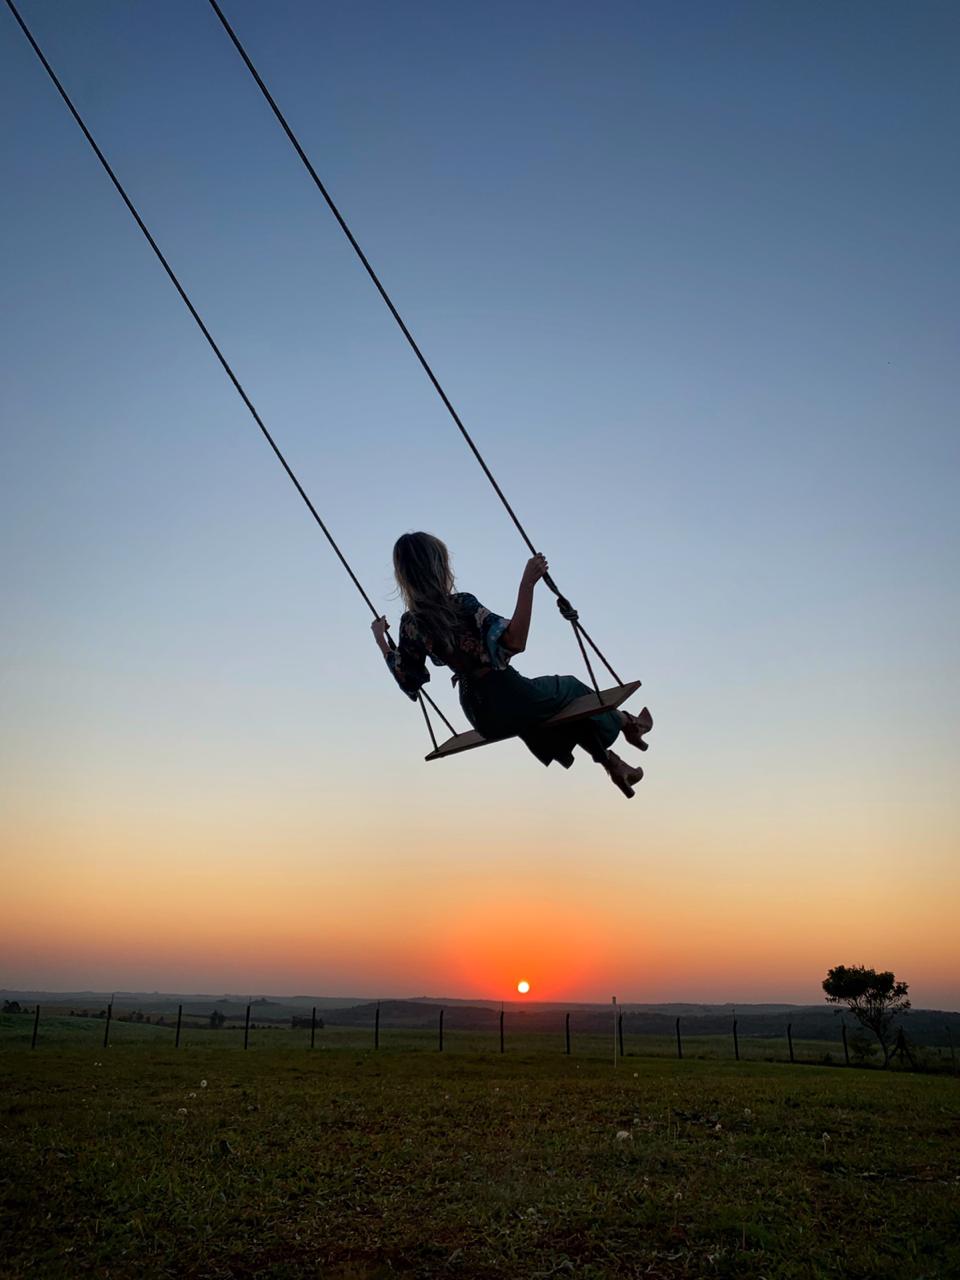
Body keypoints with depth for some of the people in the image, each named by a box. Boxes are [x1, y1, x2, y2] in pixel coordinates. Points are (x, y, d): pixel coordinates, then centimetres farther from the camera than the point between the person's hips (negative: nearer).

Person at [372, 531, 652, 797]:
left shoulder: (409, 624, -5)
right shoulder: (461, 604, -24)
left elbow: (405, 677, 8)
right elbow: (514, 641, -33)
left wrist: (380, 638, 20)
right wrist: (527, 584, -34)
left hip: (483, 720, 6)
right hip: (511, 700, -6)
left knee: (559, 709, 33)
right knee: (571, 688, 26)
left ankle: (613, 764, 41)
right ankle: (626, 723, 52)